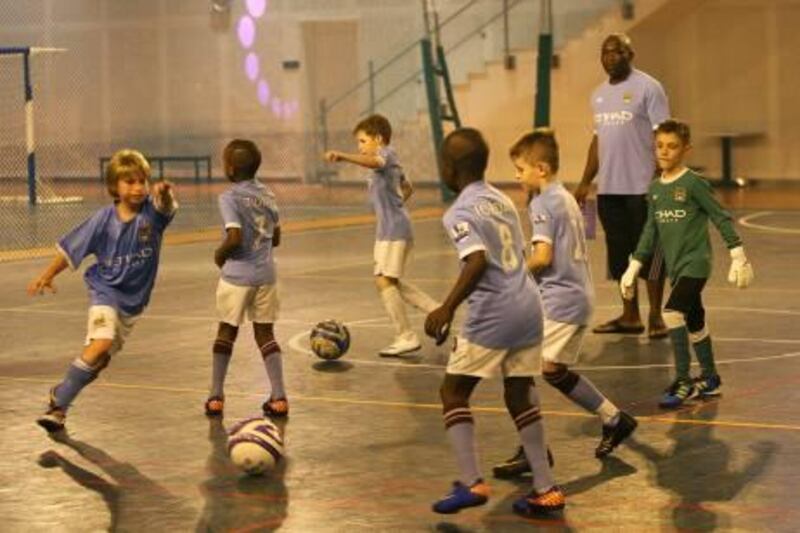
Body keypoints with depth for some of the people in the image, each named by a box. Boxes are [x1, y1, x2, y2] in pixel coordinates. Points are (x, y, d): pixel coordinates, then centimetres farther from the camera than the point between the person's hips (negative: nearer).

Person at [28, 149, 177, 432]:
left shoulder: (152, 212, -12)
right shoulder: (104, 218, -11)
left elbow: (166, 206, -37)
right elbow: (71, 249, -1)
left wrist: (164, 193, -60)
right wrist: (46, 277, 0)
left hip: (134, 298, 3)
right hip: (105, 289, -3)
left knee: (101, 358, 12)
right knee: (102, 342, -26)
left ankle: (61, 393, 34)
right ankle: (58, 404, -16)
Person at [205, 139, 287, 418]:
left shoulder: (229, 197, -12)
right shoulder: (268, 195, 8)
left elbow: (235, 237, -22)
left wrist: (220, 253, -4)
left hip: (237, 275, -4)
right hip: (265, 274, 4)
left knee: (226, 331, 10)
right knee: (265, 333, 9)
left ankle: (216, 396, 14)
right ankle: (279, 396, 0)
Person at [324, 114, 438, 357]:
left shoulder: (386, 154, -11)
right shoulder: (389, 161, 20)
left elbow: (373, 161, -37)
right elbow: (407, 187, 35)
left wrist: (343, 156, -51)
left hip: (394, 229, -11)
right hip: (391, 228, 11)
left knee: (384, 280, -11)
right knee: (393, 283, 16)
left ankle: (406, 337, -7)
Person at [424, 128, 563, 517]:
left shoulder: (460, 212, -9)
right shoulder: (501, 199, 15)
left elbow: (478, 261, -23)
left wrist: (447, 308, -23)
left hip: (493, 314, -8)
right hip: (528, 305, 8)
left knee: (453, 391, 4)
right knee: (519, 396, 14)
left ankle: (472, 483, -6)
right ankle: (545, 489, 12)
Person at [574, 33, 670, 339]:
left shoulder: (648, 88, -6)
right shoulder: (599, 95, 15)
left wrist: (659, 180, -18)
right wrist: (585, 182, 16)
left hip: (641, 187, -7)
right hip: (609, 188, 7)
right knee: (619, 253, 9)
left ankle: (655, 317, 4)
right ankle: (629, 317, 15)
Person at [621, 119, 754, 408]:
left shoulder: (694, 183, -10)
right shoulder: (655, 188, 9)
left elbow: (721, 218, -7)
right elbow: (650, 230, 16)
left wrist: (738, 256, -8)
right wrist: (634, 266, 15)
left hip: (696, 262, -7)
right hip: (675, 265, 7)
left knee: (673, 311, -21)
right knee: (693, 321, 16)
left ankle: (683, 381, -18)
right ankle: (709, 378, 30)